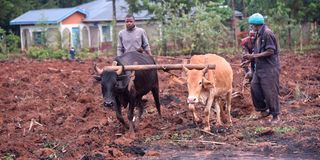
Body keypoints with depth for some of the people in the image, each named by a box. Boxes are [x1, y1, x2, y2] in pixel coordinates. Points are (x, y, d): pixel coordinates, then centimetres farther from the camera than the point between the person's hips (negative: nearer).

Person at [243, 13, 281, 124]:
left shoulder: (267, 33, -15)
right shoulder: (259, 35, 13)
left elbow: (270, 51, -18)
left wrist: (254, 56, -15)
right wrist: (251, 57, 6)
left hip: (270, 68, -9)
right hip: (260, 68, 9)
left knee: (270, 91, -4)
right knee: (254, 88, 7)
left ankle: (276, 115, 8)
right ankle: (263, 110, 21)